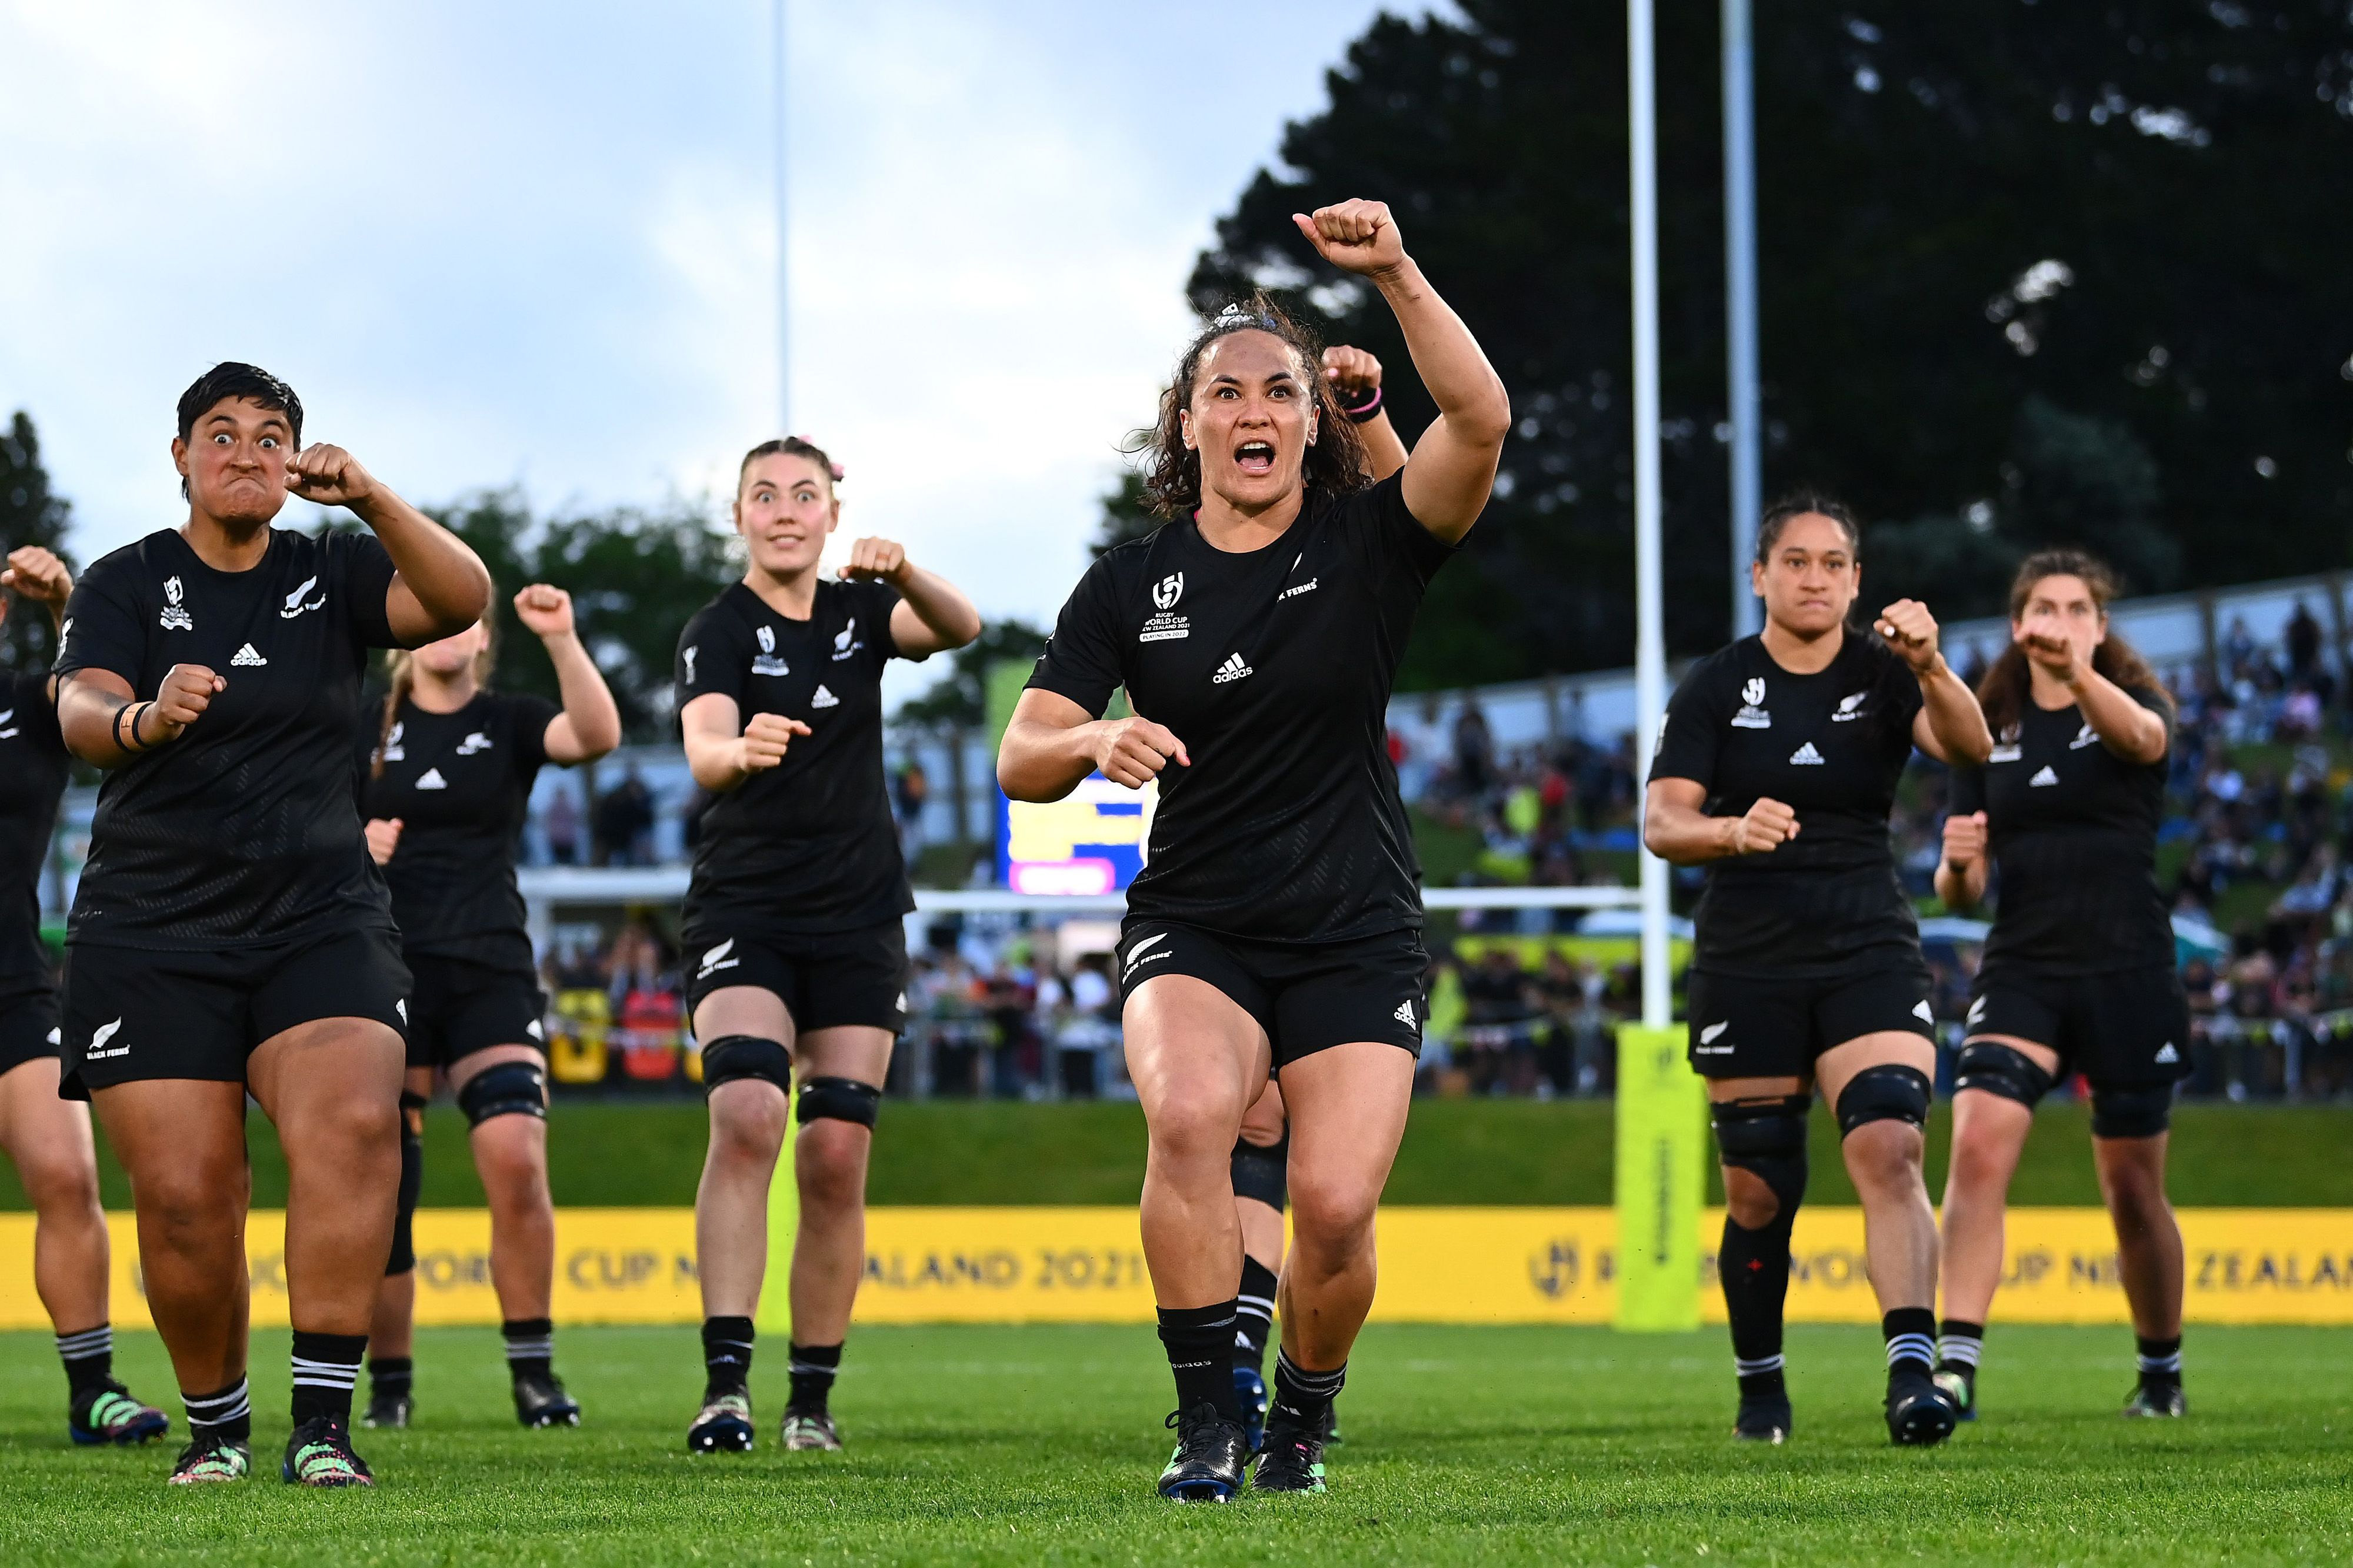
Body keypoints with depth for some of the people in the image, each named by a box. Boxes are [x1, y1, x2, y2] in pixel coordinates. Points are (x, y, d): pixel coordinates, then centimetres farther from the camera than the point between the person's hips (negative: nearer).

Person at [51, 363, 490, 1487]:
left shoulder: (332, 573, 10)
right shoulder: (126, 583, 4)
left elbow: (461, 601, -8)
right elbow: (80, 715, -13)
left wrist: (371, 502, -24)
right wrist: (145, 719, -37)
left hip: (319, 920, 1)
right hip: (152, 932, -1)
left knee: (354, 1124, -25)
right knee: (184, 1194, -9)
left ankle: (321, 1423, -24)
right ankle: (215, 1423, 15)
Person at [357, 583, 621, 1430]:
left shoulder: (509, 722, 6)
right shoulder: (363, 726, 9)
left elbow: (597, 734, -14)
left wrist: (562, 639, -25)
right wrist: (352, 844, -8)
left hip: (489, 971, -1)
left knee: (517, 1161, -17)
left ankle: (533, 1373, -9)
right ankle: (389, 1381, 10)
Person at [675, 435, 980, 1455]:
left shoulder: (861, 612, 8)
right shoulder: (721, 630, -5)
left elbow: (959, 629, -12)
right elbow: (702, 747, -23)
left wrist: (903, 575, -33)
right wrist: (739, 751, -47)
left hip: (859, 920, 4)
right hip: (743, 914, -4)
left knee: (837, 1160, 1)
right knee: (746, 1117, -23)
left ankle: (813, 1396, 10)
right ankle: (725, 1381, -27)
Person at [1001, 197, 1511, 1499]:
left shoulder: (1369, 543, 0)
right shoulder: (1132, 583, 4)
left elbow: (1479, 422, -19)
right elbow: (1020, 759, 2)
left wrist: (1395, 273, -29)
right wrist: (1095, 740, -21)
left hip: (1356, 937, -1)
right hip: (1195, 927, 1)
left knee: (1336, 1203, -15)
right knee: (1188, 1113, -30)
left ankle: (1303, 1424, 14)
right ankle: (1205, 1420, -21)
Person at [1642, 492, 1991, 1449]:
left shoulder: (1884, 676, 3)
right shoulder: (1716, 687, 2)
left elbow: (1970, 747, -16)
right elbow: (1660, 824, -6)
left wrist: (1930, 667, -35)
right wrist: (1733, 830, -28)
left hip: (1869, 954, 0)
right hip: (1746, 964, 0)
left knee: (1889, 1151, -20)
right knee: (1758, 1191, 4)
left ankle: (1912, 1372, -27)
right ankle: (1759, 1385, 23)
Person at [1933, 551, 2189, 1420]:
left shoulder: (2133, 703, 0)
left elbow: (2141, 737, -28)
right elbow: (1960, 891, 9)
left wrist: (2076, 671, -47)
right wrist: (1956, 865, -16)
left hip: (2128, 973, -2)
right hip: (2022, 969, 2)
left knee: (2132, 1188, 7)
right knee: (1978, 1143, -21)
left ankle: (2162, 1371, 28)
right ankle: (1956, 1365, -25)